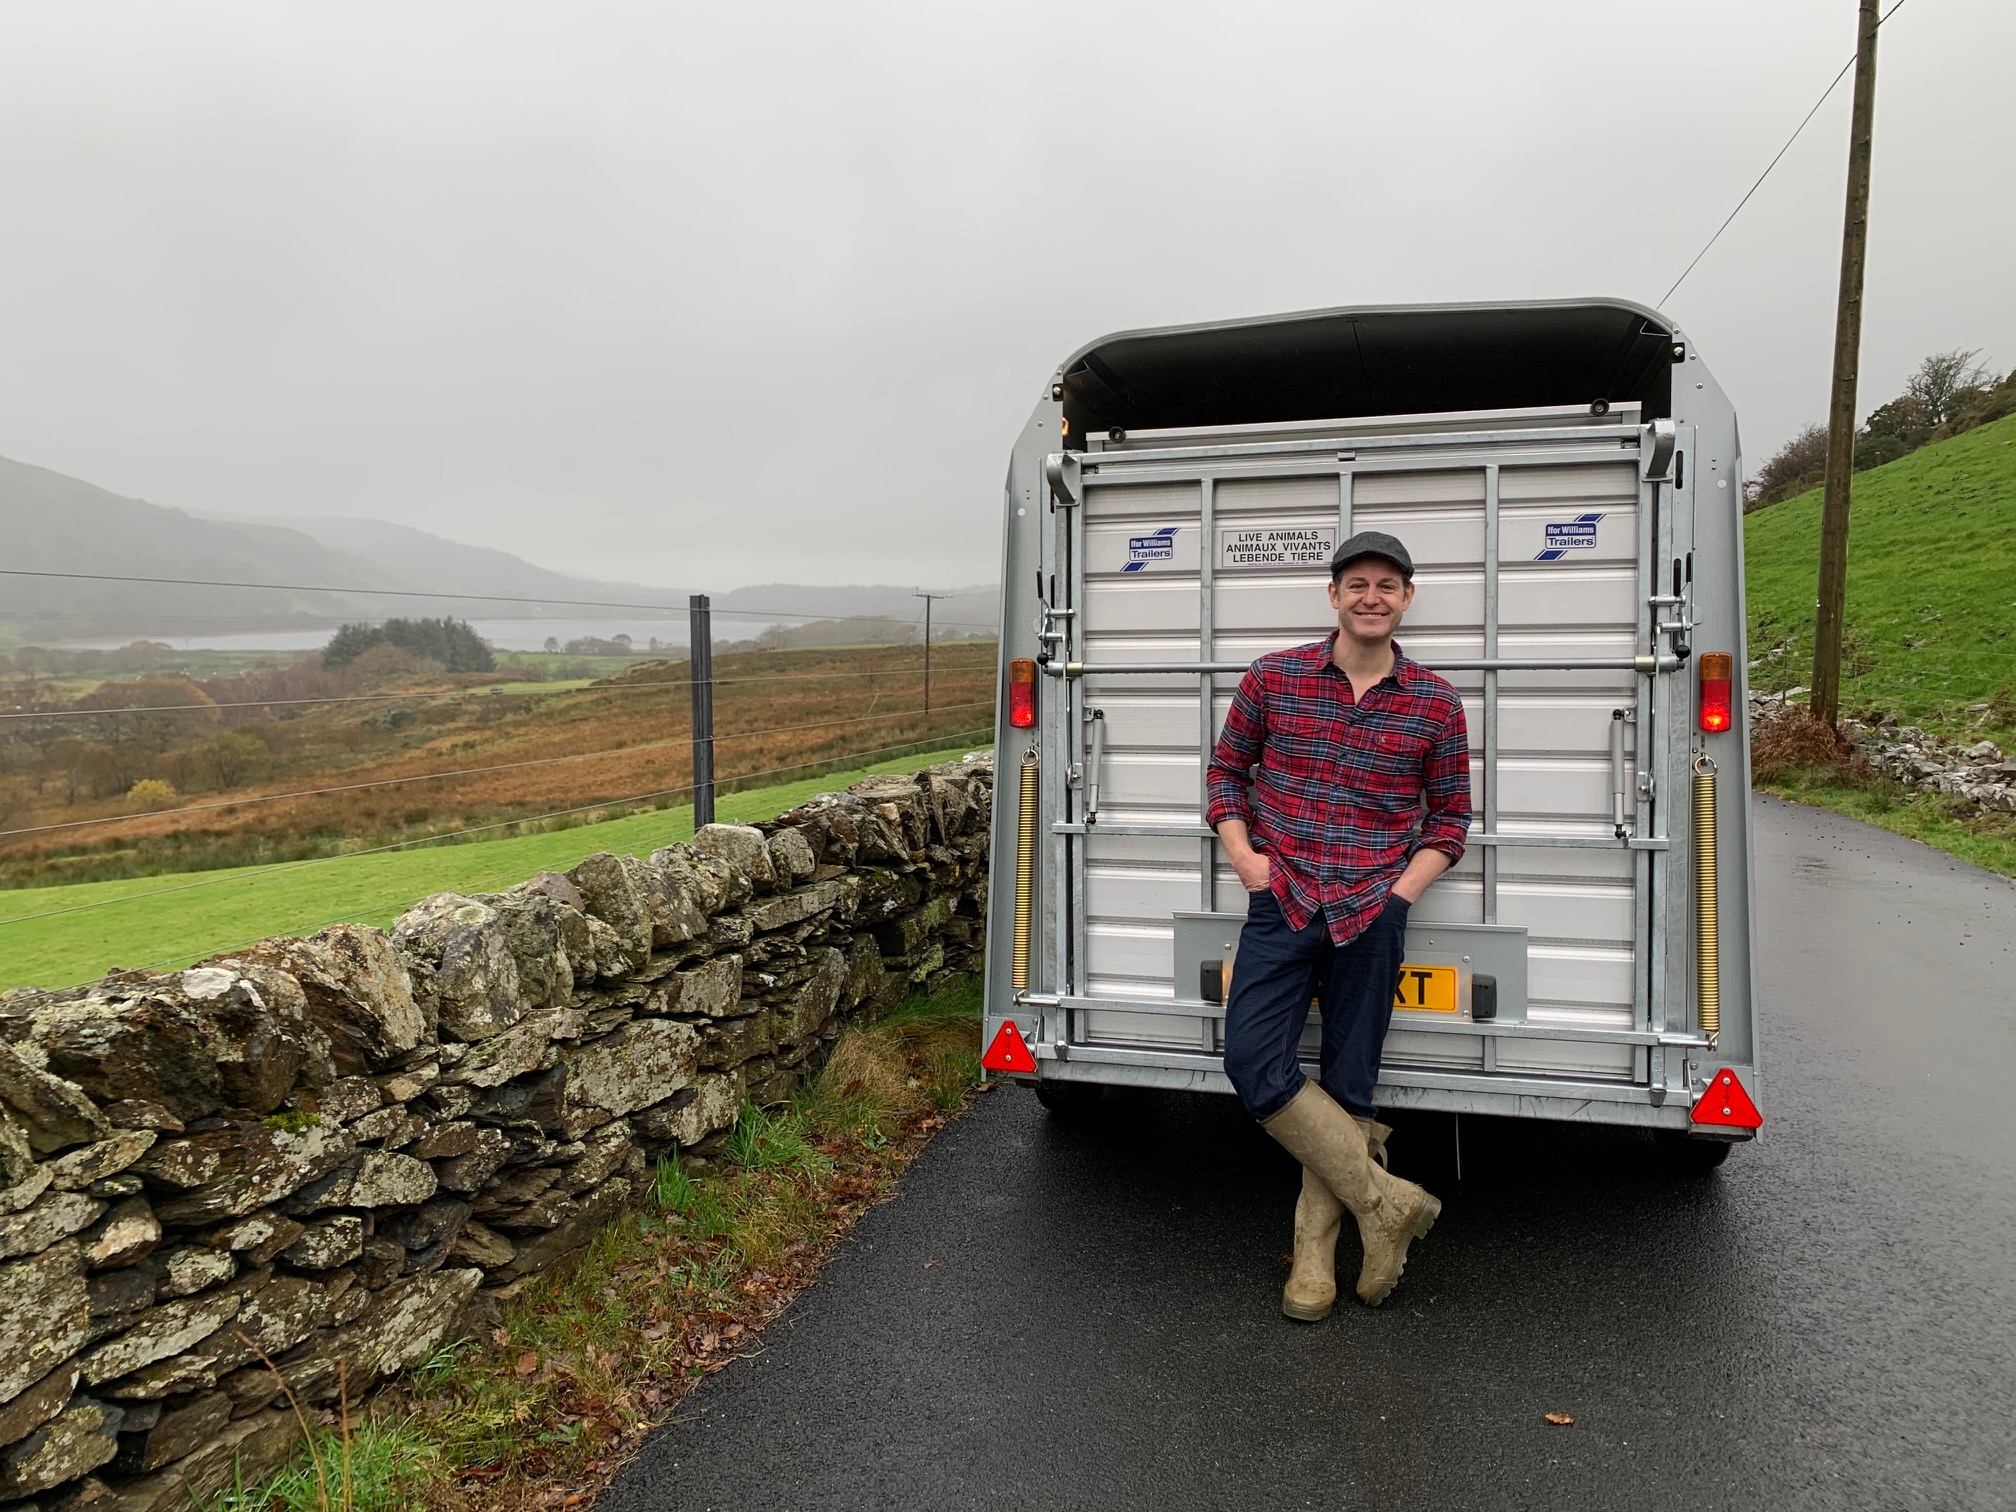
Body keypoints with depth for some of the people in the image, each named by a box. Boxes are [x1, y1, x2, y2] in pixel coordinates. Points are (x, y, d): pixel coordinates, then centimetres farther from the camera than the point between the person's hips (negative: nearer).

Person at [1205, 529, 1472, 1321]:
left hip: (1373, 916, 0)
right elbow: (1226, 768, 12)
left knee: (1346, 1086, 6)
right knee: (1253, 1063, -11)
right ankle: (1388, 1203, 4)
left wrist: (1403, 888, -3)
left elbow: (1451, 813, 11)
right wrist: (1244, 855, -2)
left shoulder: (1436, 702, 3)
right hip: (1281, 903, 1)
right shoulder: (1273, 677, 3)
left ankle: (1314, 1252, 21)